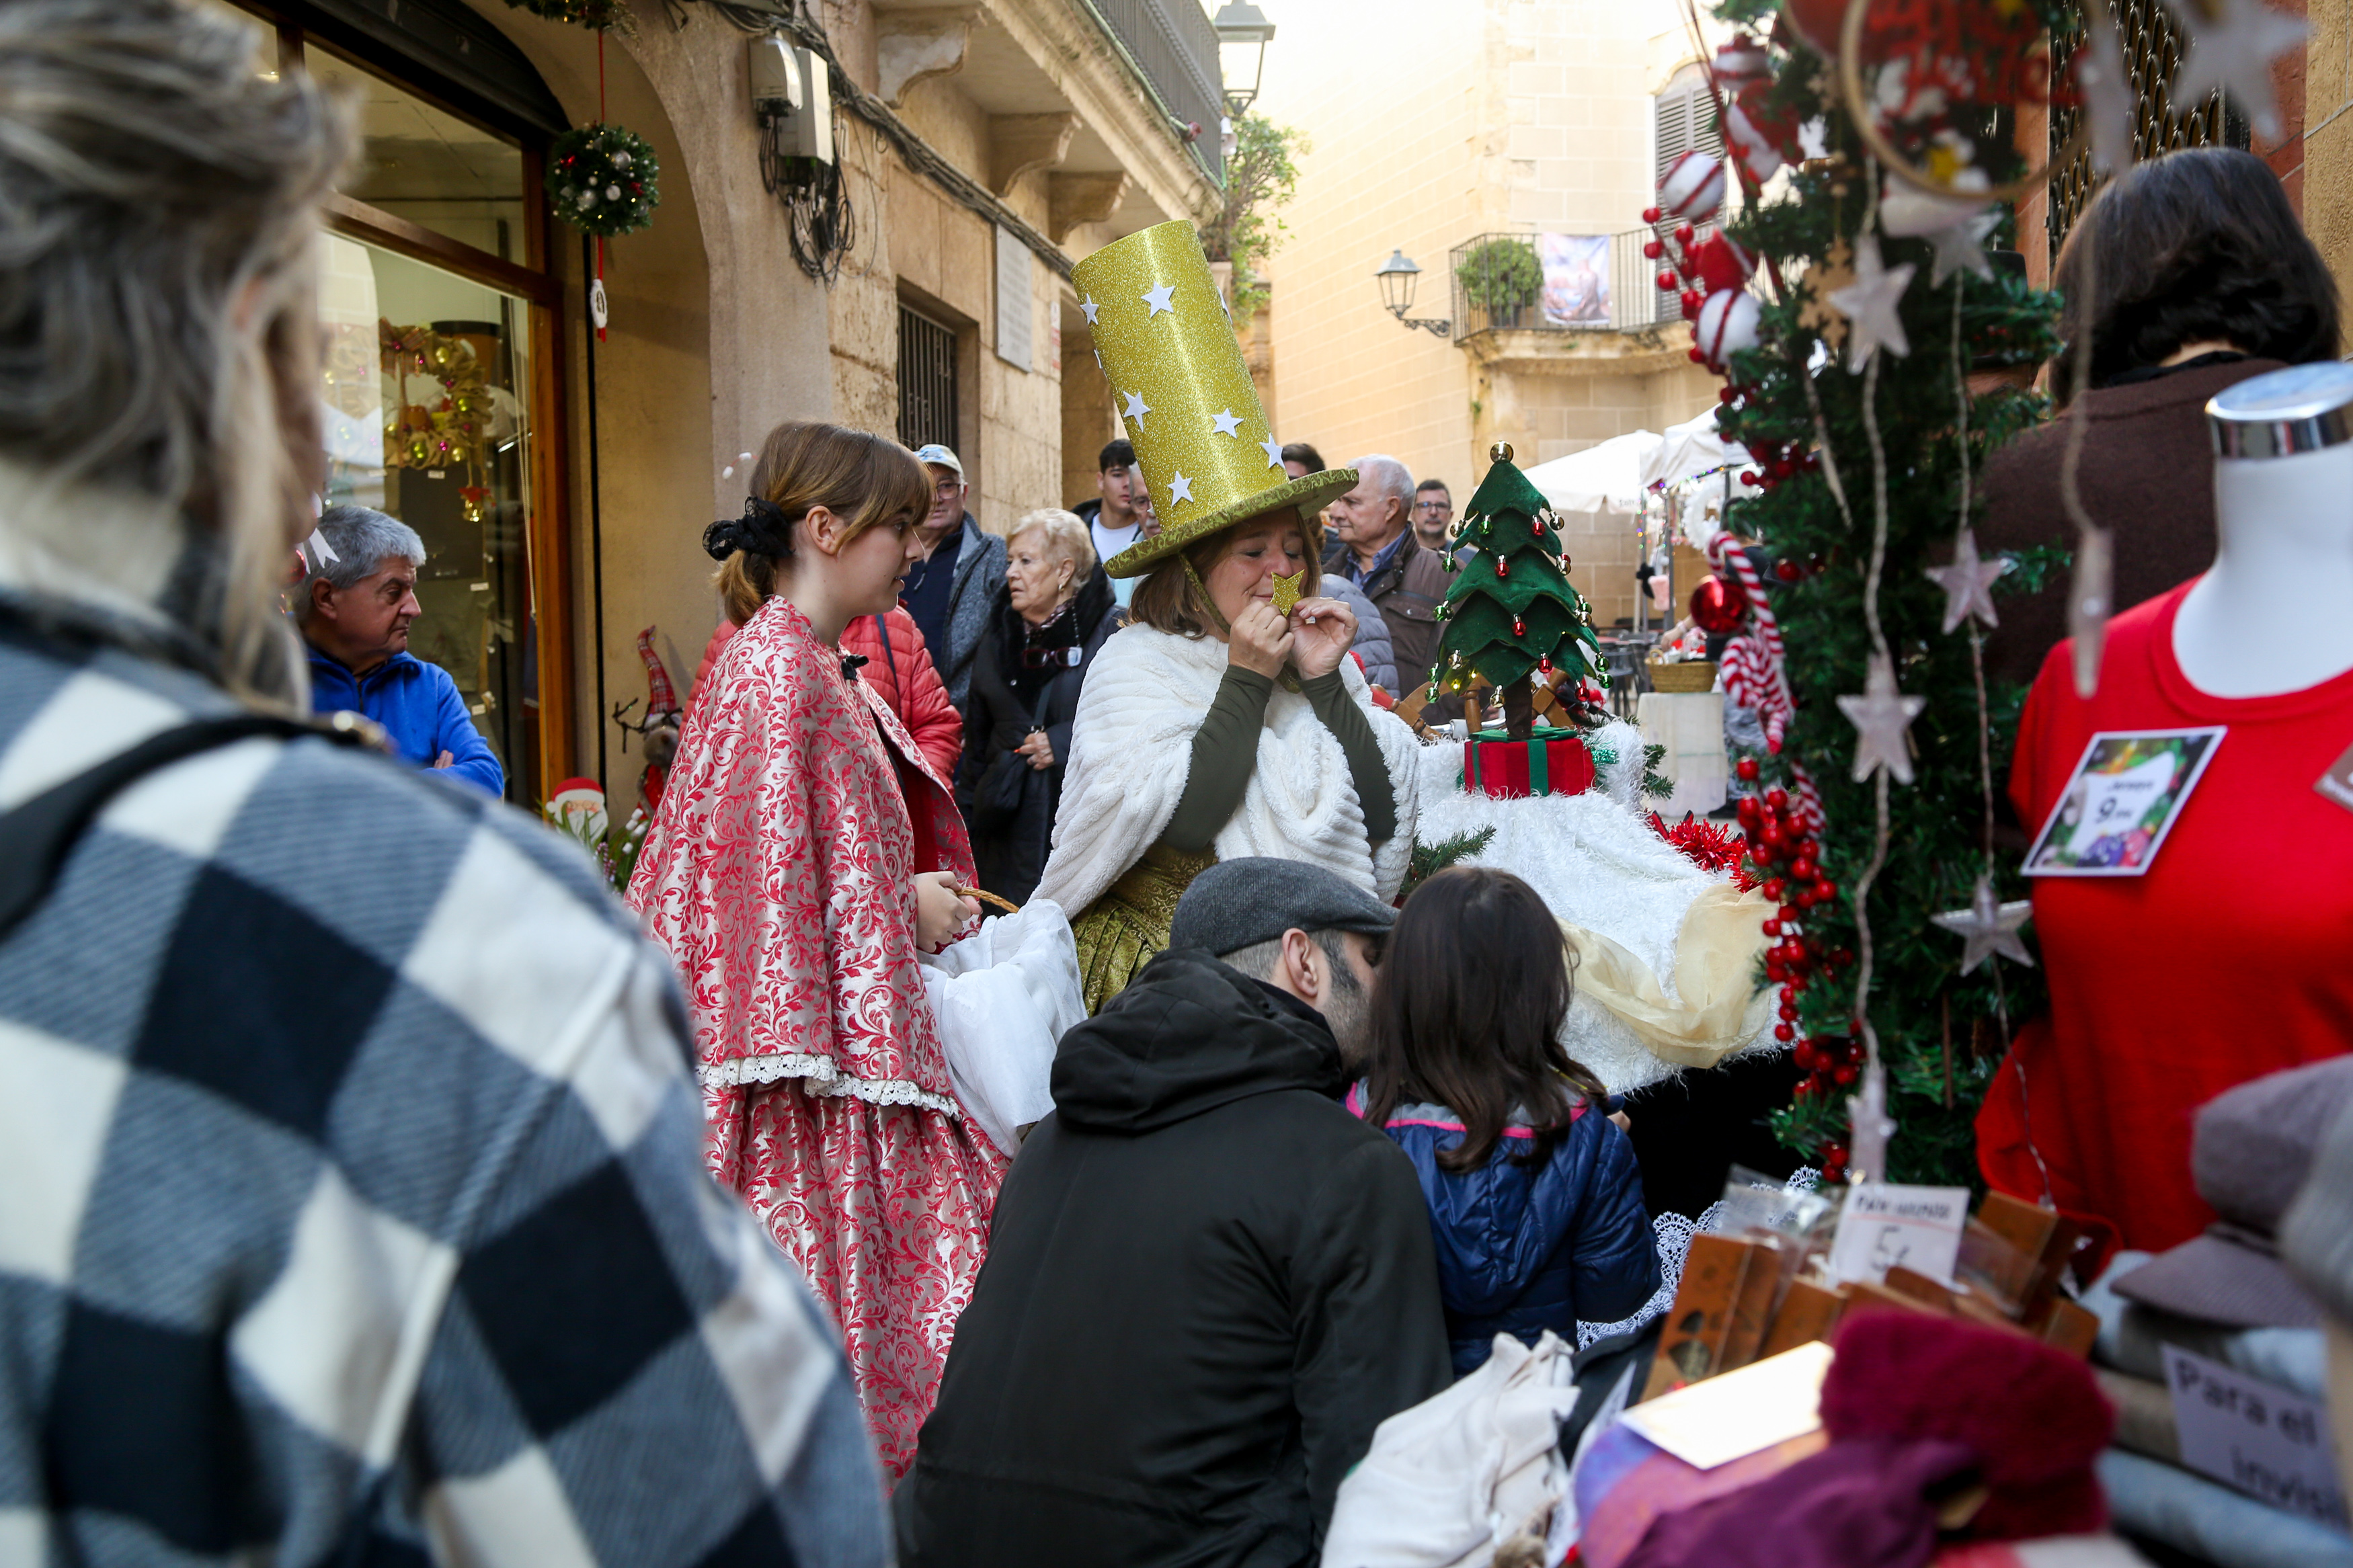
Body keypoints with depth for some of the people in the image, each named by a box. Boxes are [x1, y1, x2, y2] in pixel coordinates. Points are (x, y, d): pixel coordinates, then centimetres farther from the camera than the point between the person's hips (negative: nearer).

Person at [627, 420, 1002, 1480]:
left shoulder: (815, 665, 15)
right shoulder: (777, 671, -16)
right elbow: (773, 879, -20)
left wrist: (918, 896, 10)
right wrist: (903, 907, -10)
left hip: (858, 1026, 10)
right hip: (816, 1063, -10)